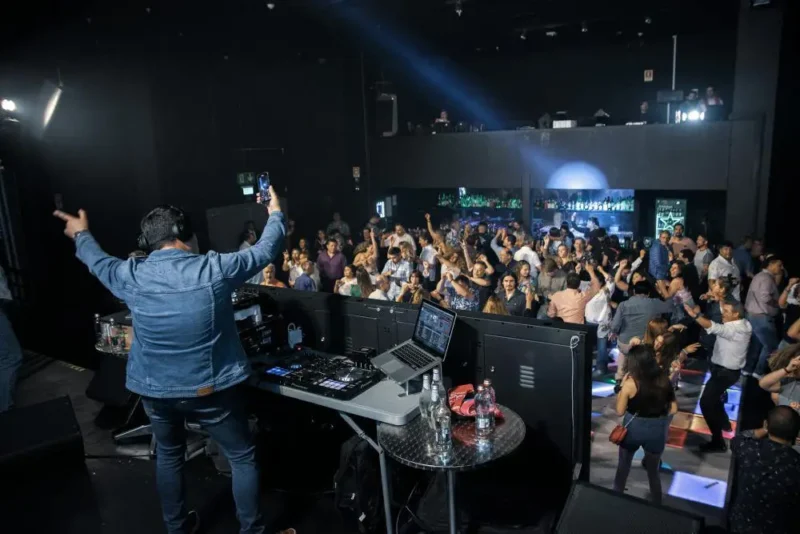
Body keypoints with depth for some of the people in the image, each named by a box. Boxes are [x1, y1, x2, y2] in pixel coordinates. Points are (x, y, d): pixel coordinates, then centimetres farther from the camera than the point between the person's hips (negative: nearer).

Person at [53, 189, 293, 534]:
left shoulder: (132, 276, -9)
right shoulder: (214, 269, -18)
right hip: (211, 389, -3)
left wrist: (81, 235, 35)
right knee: (243, 458, 14)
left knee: (168, 456, 27)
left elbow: (98, 262, 15)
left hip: (156, 390, 4)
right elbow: (265, 251, -4)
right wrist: (275, 214, 14)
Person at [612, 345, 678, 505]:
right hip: (656, 430, 3)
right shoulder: (663, 380, -8)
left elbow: (619, 411, -12)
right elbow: (673, 408, -1)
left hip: (634, 428, -2)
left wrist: (622, 388, -4)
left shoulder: (630, 382, -19)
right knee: (653, 471, 23)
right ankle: (656, 504, 35)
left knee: (623, 467, 22)